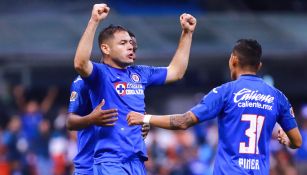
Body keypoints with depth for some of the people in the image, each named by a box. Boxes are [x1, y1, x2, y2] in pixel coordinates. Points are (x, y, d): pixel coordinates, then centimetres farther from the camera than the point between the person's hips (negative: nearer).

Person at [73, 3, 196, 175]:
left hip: (137, 161, 7)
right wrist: (94, 21, -31)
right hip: (110, 161, -7)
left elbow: (176, 71, 28)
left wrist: (187, 33, 22)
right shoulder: (100, 73, -4)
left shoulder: (140, 74, 16)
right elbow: (80, 63, -26)